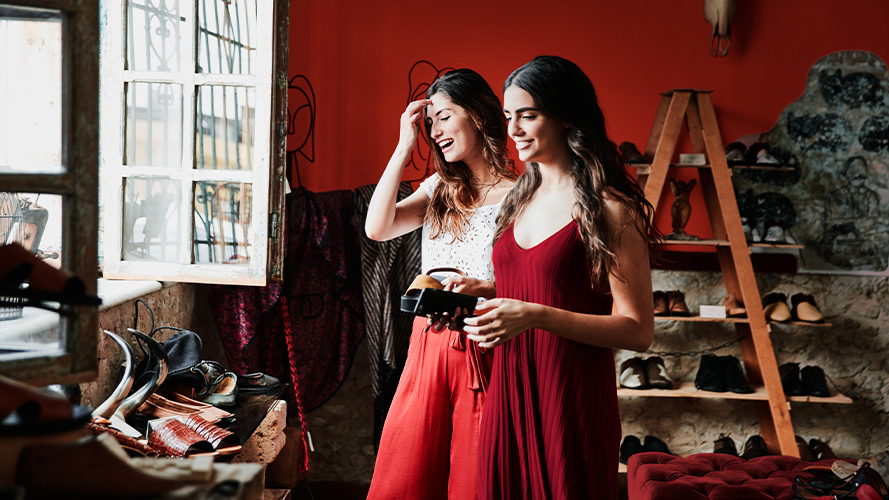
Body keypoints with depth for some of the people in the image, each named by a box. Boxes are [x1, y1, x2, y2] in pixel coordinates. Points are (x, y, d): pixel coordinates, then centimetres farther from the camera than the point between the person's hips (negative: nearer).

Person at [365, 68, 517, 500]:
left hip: (484, 351, -5)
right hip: (429, 345, 5)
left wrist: (483, 289, -27)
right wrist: (404, 147, -2)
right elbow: (377, 228, -3)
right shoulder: (439, 189, 12)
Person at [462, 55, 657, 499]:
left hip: (572, 398, -6)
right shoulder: (520, 200, 13)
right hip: (507, 393, 7)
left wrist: (536, 316, -21)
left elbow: (637, 330, -13)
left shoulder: (608, 209, -10)